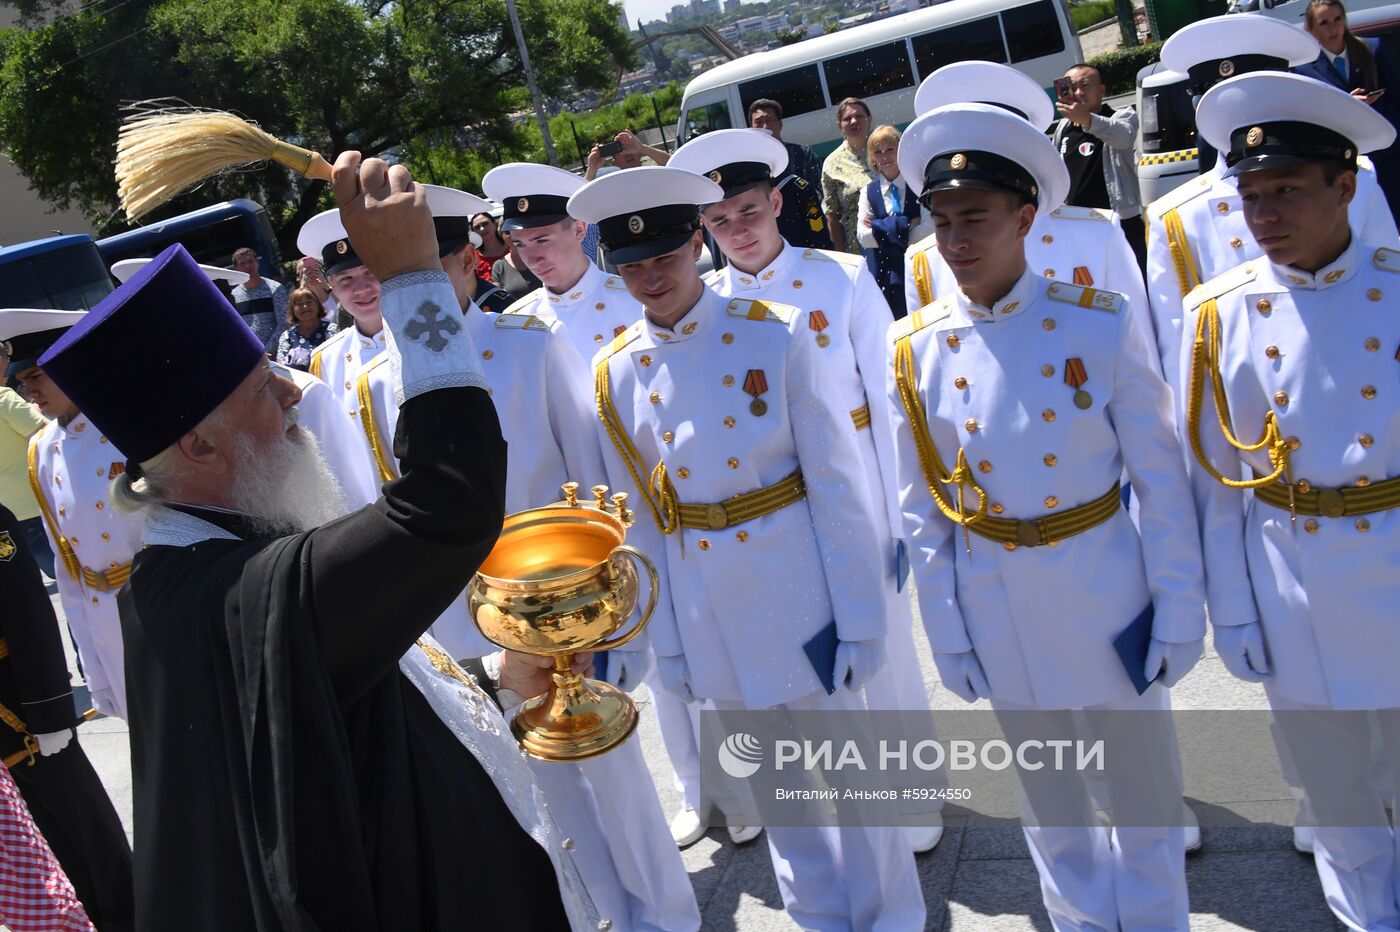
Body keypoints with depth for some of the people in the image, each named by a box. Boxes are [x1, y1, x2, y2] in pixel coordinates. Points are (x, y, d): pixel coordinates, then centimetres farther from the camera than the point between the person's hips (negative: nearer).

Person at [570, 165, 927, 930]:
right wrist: (664, 643, 6)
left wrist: (859, 622, -9)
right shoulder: (614, 373, -1)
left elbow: (837, 488, -9)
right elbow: (637, 520, 4)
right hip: (703, 612, 3)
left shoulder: (776, 336, -10)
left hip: (794, 593, -3)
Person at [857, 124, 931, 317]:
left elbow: (928, 230, -11)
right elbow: (863, 236, -5)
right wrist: (907, 225, -12)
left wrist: (880, 229, -11)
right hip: (882, 275, 2)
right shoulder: (868, 192, 6)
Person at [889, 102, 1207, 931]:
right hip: (995, 607, 2)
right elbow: (922, 512, 0)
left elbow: (1162, 480, -7)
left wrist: (1180, 611, -6)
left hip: (1103, 591, -1)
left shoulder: (1100, 324, -12)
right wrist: (948, 632, 2)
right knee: (1050, 802, 20)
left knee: (1144, 791, 16)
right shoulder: (918, 350, -7)